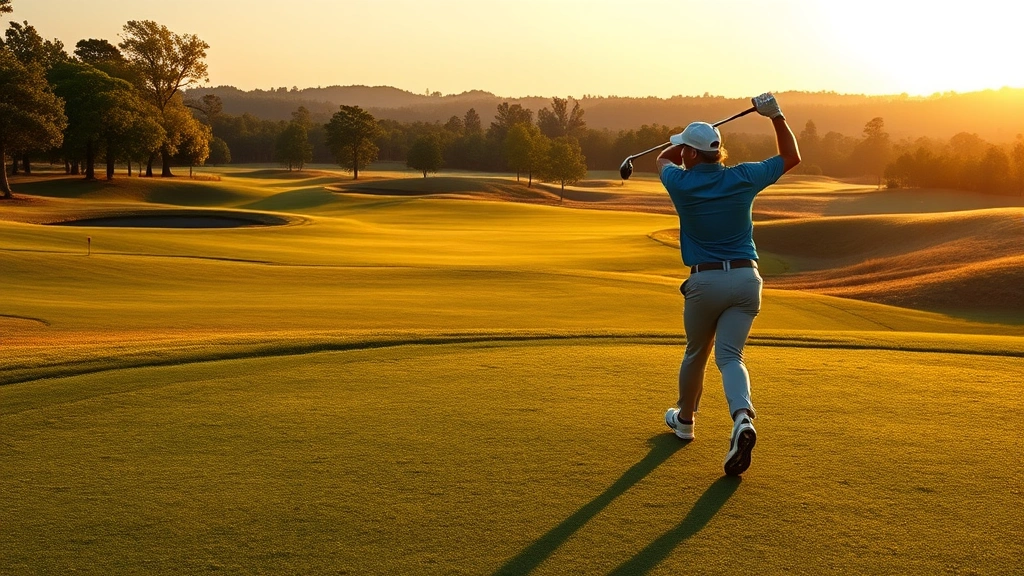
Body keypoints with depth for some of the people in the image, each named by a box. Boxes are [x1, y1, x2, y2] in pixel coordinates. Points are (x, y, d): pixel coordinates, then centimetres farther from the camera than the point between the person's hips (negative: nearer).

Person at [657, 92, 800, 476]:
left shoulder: (681, 183, -5)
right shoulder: (743, 178, -1)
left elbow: (663, 159, 22)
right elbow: (791, 157, 15)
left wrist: (691, 141, 30)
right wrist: (776, 117, 13)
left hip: (705, 281, -1)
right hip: (746, 279, 1)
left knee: (696, 353, 18)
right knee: (730, 356, -4)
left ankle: (685, 419, 36)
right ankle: (742, 419, -30)